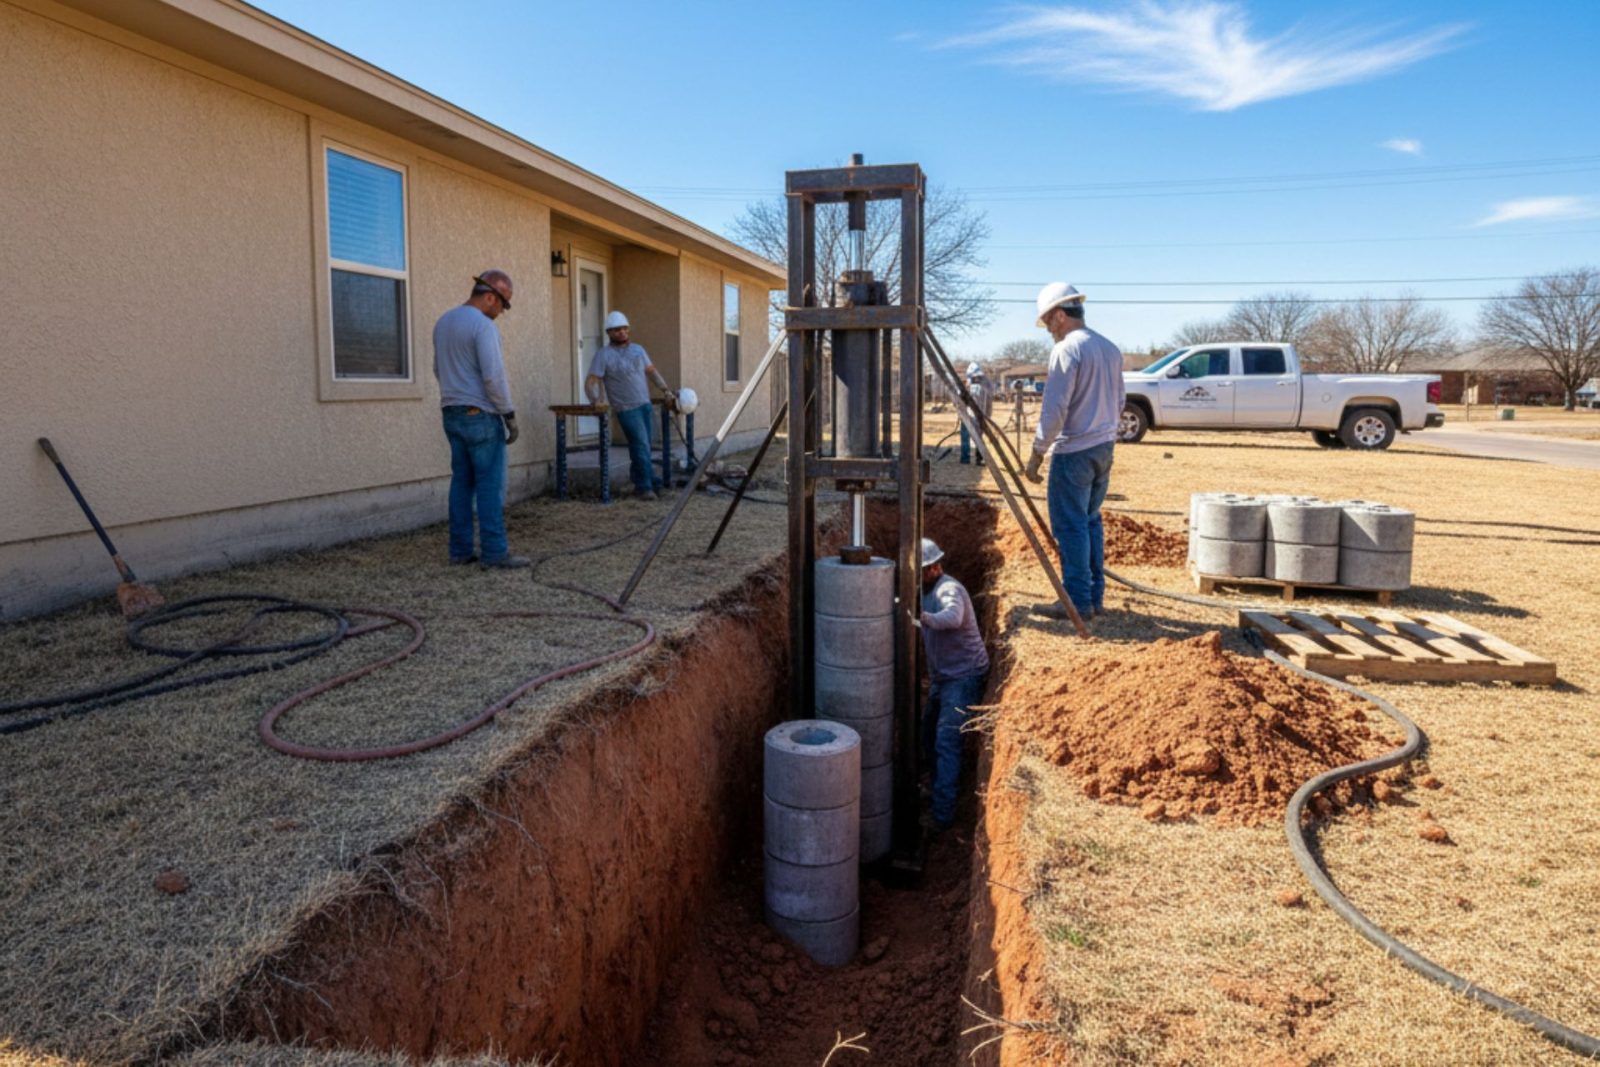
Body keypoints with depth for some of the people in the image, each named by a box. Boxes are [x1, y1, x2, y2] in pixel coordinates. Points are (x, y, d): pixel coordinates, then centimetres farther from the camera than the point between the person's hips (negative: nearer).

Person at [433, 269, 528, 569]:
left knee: (462, 482, 10)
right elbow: (494, 376, -20)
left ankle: (460, 549, 12)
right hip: (481, 416, -8)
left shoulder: (443, 322, 12)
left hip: (452, 414, 9)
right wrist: (510, 415, -12)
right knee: (490, 485, -5)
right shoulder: (483, 325, -16)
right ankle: (494, 552, -3)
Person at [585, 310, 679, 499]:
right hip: (627, 408, -6)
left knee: (641, 446, 10)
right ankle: (646, 485, 0)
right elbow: (591, 382, -10)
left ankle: (641, 483, 22)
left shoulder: (638, 349, 12)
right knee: (641, 445, -9)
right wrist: (596, 400, -28)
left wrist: (667, 391, 9)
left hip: (645, 404, 6)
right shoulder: (603, 355, -6)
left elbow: (652, 371, 19)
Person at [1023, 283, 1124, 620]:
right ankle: (1095, 597, 21)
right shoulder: (1110, 349, 13)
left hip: (1073, 451, -9)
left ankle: (1078, 602, 2)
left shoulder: (1066, 350, -14)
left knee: (1070, 527, -2)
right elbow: (1119, 404, 19)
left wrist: (1037, 453, -13)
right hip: (1104, 448, 9)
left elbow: (1054, 410, -19)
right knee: (1091, 522, 16)